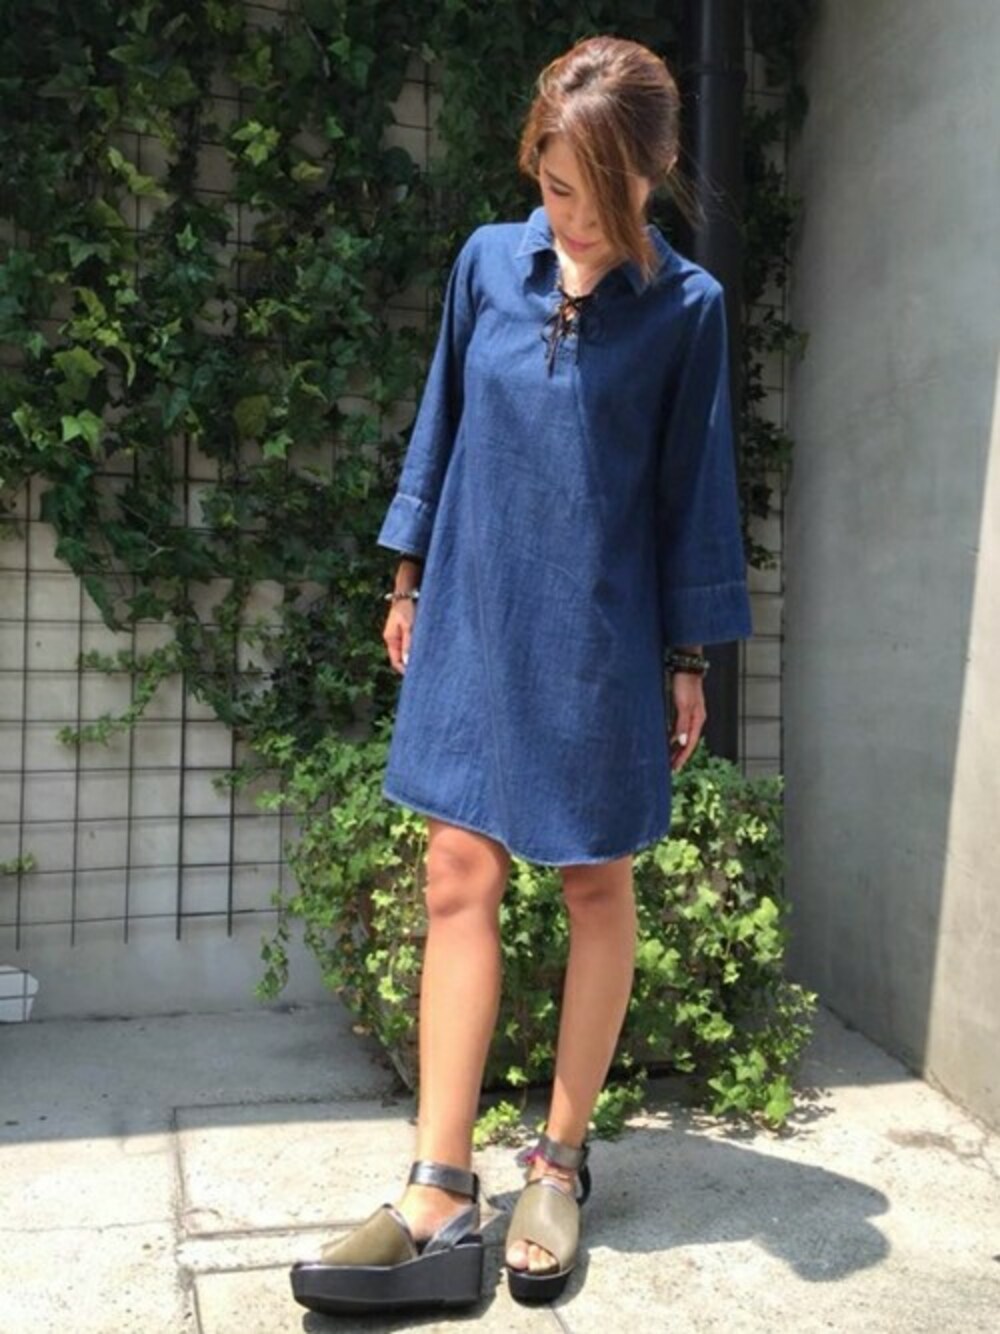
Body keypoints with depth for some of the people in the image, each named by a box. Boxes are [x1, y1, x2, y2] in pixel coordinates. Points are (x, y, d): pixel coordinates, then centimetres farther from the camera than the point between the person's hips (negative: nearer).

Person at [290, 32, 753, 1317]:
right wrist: (409, 579, 12)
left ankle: (560, 1162, 25)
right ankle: (441, 1202, 6)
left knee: (596, 888, 8)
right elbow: (440, 428, 11)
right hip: (474, 620, 3)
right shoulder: (488, 262, 4)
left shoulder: (685, 307, -3)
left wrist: (690, 656, 1)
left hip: (599, 639, -2)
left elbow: (691, 489, 0)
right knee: (459, 884, -1)